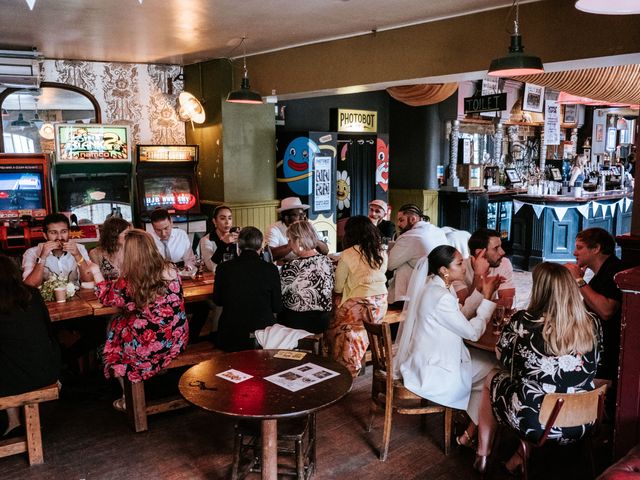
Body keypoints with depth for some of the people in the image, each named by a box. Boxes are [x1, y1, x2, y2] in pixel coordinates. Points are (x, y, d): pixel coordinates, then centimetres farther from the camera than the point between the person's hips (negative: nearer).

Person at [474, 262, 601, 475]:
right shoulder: (592, 323, -8)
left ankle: (482, 457, 36)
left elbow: (502, 356, 0)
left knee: (491, 379, 24)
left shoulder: (523, 322, -19)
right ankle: (521, 457, 31)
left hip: (534, 422, -3)